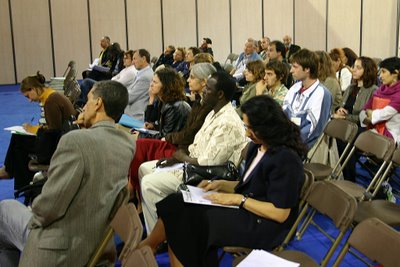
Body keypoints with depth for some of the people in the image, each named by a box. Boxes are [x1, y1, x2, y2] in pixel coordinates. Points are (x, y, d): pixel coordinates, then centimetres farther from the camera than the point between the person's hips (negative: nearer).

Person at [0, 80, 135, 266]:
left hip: (62, 250, -7)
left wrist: (34, 214, -3)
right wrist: (87, 127, 4)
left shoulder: (76, 139, -25)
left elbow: (49, 206, -24)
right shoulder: (128, 143, -3)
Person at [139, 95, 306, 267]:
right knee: (179, 206, -11)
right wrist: (220, 184, 4)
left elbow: (281, 213, -20)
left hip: (262, 226, -8)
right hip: (244, 208, 8)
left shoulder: (286, 158, -20)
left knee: (190, 220, -18)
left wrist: (238, 199, -19)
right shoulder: (257, 147, 8)